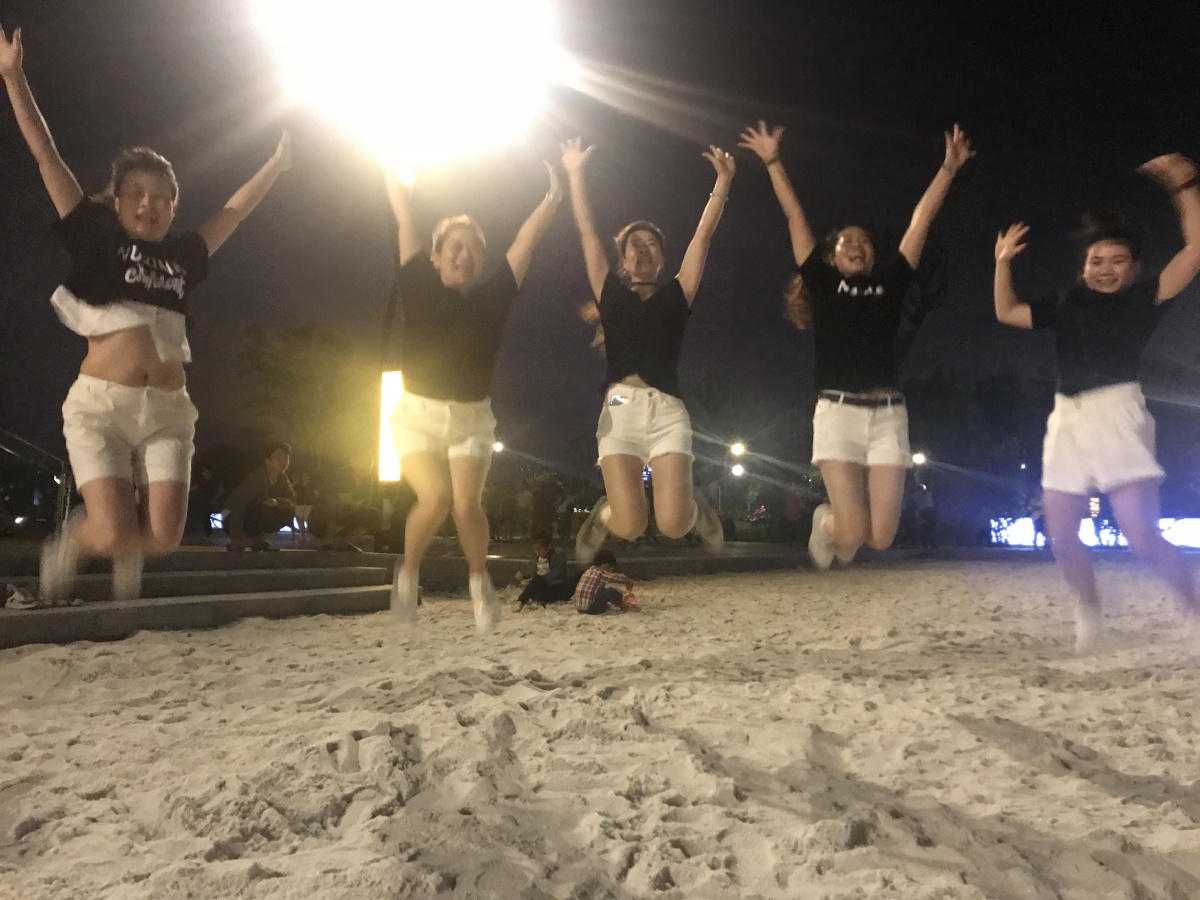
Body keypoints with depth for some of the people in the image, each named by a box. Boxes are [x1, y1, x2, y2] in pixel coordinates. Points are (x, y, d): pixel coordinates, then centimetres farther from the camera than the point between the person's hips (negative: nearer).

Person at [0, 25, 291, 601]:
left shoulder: (183, 256, 14)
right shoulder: (97, 239, 7)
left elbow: (235, 210, 25)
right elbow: (47, 159, 4)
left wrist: (276, 163, 33)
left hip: (167, 411, 3)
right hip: (100, 404, -3)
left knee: (163, 538, -7)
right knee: (113, 533, -15)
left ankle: (125, 549, 31)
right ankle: (71, 542, 23)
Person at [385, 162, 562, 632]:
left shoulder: (493, 296, 2)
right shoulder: (420, 288, -1)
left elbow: (527, 238, 2)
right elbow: (406, 220, 1)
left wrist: (554, 193, 1)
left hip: (473, 418, 1)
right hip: (417, 415, -1)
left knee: (467, 504, -13)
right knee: (436, 497, -20)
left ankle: (480, 580, 15)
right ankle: (408, 572, 8)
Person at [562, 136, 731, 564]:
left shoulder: (675, 296, 17)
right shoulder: (611, 296, 17)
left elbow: (703, 234, 14)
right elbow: (587, 232, 16)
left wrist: (723, 180, 9)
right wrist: (575, 174, 15)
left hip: (667, 410, 0)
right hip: (620, 409, 0)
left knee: (672, 524, -14)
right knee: (630, 526, -15)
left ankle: (697, 508, 24)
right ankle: (604, 515, 24)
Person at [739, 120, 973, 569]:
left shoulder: (889, 283, 15)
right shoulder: (823, 284, 9)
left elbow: (921, 222, 16)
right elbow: (795, 217, 8)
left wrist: (949, 167, 14)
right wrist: (773, 162, 7)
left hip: (888, 415, 3)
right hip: (838, 413, -3)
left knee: (881, 536, -3)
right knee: (852, 533, -10)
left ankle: (843, 525, 34)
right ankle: (826, 521, 27)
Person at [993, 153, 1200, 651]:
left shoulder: (1142, 298, 4)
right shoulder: (1066, 305, 14)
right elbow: (1006, 312, 22)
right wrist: (1004, 263, 11)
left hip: (1117, 412, -4)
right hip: (1067, 419, 4)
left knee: (1143, 537, -13)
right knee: (1061, 537, 5)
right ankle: (1089, 610, 28)